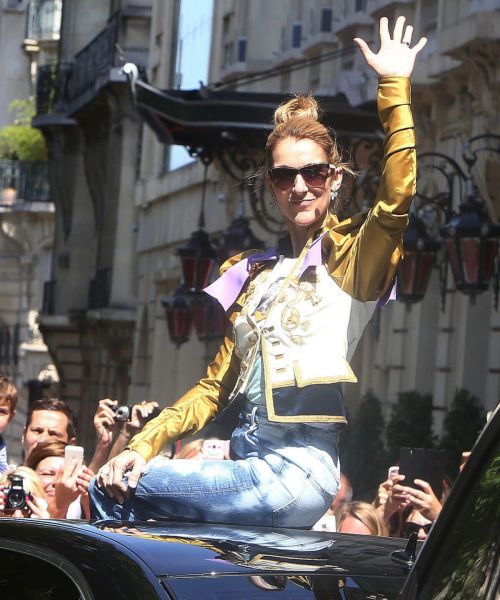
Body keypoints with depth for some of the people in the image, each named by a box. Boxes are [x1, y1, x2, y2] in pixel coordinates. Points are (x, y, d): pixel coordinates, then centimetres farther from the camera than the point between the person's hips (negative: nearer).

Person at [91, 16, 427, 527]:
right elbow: (217, 385, 23)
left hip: (296, 472, -7)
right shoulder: (257, 276, 24)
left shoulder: (350, 256, 3)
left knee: (111, 495, -8)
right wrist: (145, 444, 9)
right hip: (249, 463, 7)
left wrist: (395, 85, -19)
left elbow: (395, 202, -19)